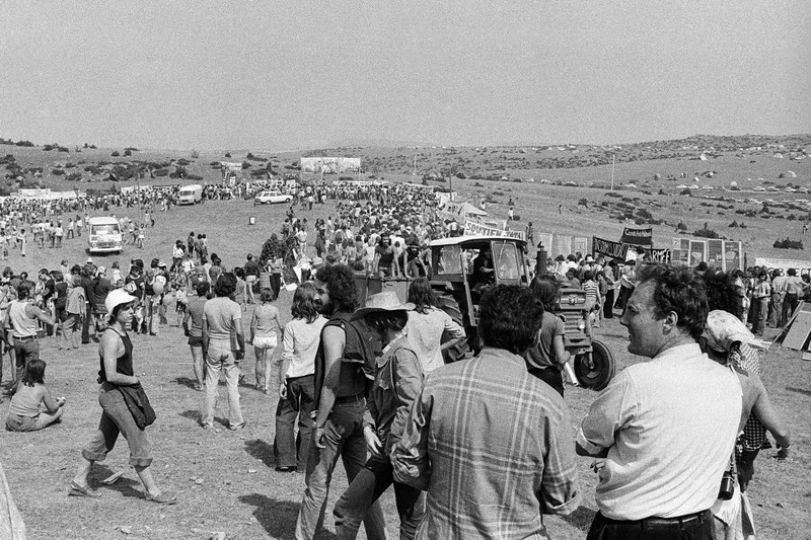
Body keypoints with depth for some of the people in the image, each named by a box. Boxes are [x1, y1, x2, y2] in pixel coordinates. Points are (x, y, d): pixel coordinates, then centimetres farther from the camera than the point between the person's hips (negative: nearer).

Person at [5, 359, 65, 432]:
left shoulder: (21, 385, 7)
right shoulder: (43, 389, -7)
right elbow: (52, 408, 0)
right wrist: (60, 402, 23)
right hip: (28, 426, -6)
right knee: (60, 410, 5)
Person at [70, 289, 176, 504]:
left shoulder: (122, 332, 7)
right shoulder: (111, 338, -23)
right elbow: (111, 376, -27)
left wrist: (132, 379, 9)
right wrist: (133, 380, -12)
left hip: (123, 393, 10)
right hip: (115, 395, -10)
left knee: (103, 440, 20)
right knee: (140, 443, -2)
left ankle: (78, 482, 32)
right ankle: (152, 490, 8)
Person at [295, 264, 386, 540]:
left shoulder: (334, 329, -17)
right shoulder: (361, 326, 10)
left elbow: (331, 383, -21)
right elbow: (370, 370, 14)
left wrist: (319, 424, -18)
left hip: (337, 413, -8)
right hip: (361, 409, 8)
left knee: (317, 484, 4)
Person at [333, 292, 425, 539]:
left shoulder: (403, 354, -17)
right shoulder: (385, 356, 14)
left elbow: (411, 406, -24)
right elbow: (375, 400, 18)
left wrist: (393, 447, -17)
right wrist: (368, 426, -1)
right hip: (384, 453, 9)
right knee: (346, 509, 11)